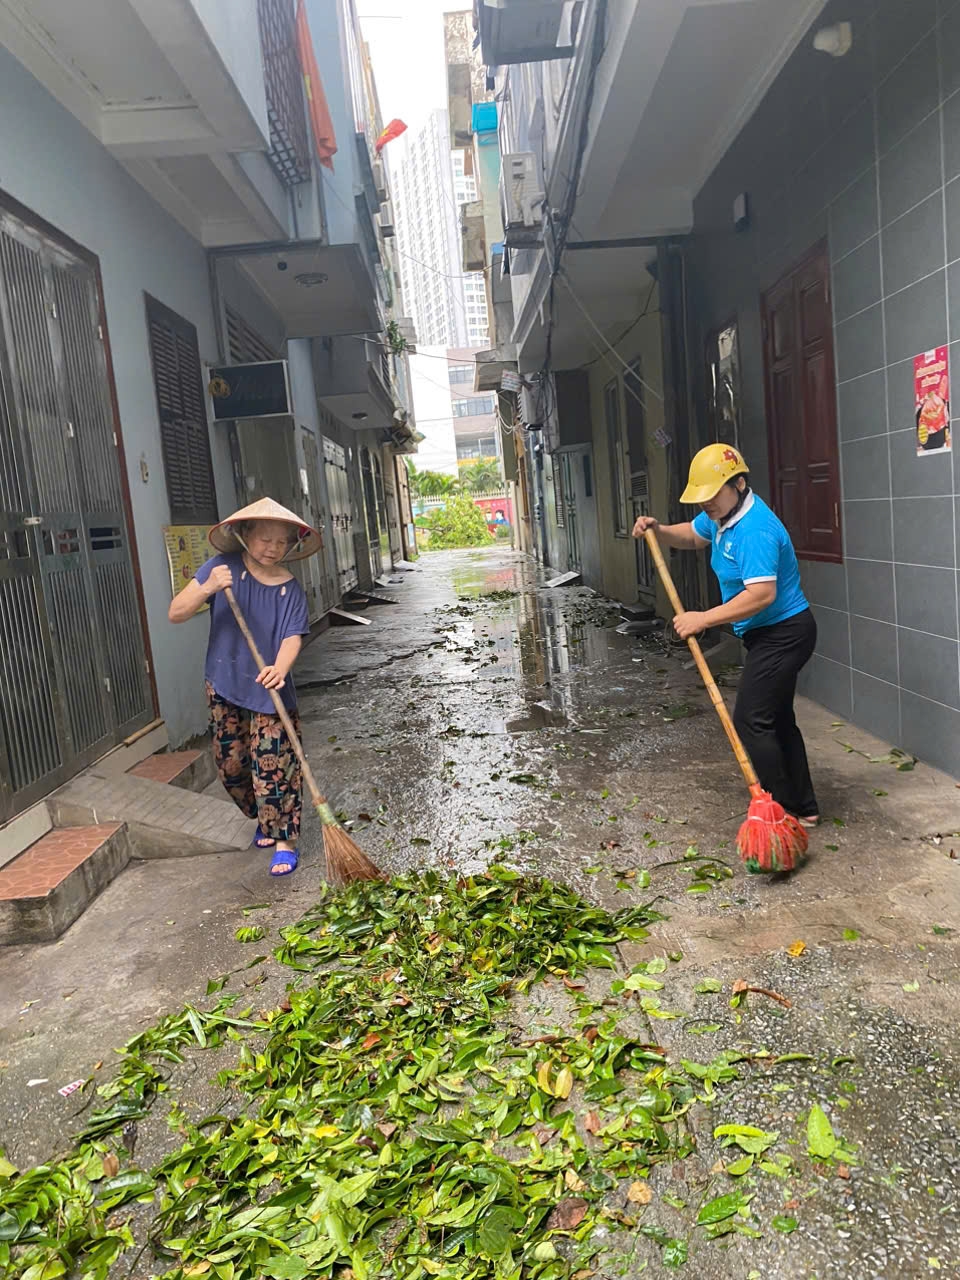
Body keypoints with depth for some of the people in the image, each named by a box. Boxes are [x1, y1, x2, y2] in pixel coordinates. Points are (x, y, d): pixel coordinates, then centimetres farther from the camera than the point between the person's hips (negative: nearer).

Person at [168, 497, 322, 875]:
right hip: (225, 687, 2)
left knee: (273, 768, -3)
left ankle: (284, 840, 12)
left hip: (269, 691, -2)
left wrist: (279, 668, -40)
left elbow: (292, 637, -18)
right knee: (231, 765, 14)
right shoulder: (225, 568, -8)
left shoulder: (290, 588, -8)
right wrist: (207, 587, -30)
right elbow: (176, 614, -12)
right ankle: (264, 819, 38)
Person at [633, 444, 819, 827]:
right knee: (777, 718, 15)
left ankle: (786, 811, 2)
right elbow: (691, 536, 23)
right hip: (768, 634, 11)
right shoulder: (722, 513, 6)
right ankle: (804, 808, 24)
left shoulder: (754, 530, -26)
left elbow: (762, 594, -33)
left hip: (783, 634, -11)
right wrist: (658, 530, 2)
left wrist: (703, 619, -31)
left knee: (751, 722, -8)